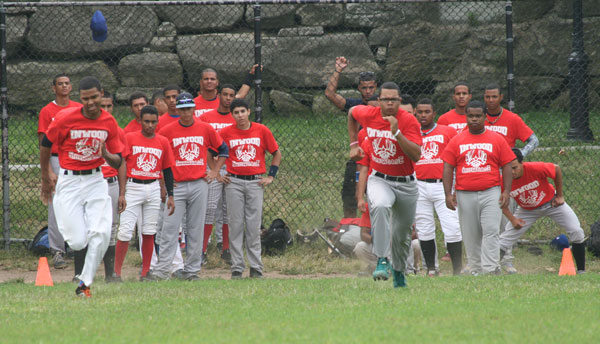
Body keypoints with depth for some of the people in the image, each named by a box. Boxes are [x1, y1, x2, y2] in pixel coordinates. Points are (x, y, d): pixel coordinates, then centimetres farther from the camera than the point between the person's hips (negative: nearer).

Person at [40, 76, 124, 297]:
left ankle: (85, 283, -3)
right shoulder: (66, 118, -12)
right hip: (69, 183, -2)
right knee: (78, 242, -9)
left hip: (96, 181, 2)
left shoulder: (109, 123, -2)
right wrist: (45, 177, 14)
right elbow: (46, 144, 5)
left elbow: (118, 162, 6)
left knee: (101, 234, -16)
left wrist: (107, 155, -18)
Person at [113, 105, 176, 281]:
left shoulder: (163, 142, 8)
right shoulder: (129, 138, -1)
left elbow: (167, 170, 13)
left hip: (153, 189, 3)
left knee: (149, 232, 5)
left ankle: (145, 273, 11)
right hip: (133, 187, -3)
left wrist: (170, 196, 8)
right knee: (125, 231, -9)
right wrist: (122, 193, -10)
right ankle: (116, 272, -6)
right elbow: (122, 165, -3)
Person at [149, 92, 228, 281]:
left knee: (196, 230, 4)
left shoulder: (205, 129, 5)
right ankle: (161, 270, -10)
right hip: (176, 186, -2)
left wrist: (214, 171, 8)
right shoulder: (167, 131, 0)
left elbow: (223, 150, 18)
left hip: (199, 185, 2)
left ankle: (191, 270, 10)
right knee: (170, 228, -8)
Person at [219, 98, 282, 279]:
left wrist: (271, 176, 5)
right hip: (234, 182, 0)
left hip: (255, 182, 0)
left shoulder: (262, 130, 2)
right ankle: (237, 268, 3)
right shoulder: (226, 132, 1)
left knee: (254, 226, 0)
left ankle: (256, 268, 4)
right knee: (236, 225, -1)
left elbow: (277, 153, 12)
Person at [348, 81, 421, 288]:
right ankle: (382, 261, -35)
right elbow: (352, 112, 18)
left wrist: (396, 132, -34)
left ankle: (399, 271, 39)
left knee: (403, 232, 13)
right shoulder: (368, 115, -7)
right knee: (380, 206, -35)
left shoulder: (409, 121, -16)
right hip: (380, 180, 0)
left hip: (406, 184, 0)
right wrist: (353, 144, 15)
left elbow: (416, 156, -26)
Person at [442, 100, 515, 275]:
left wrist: (506, 191, -2)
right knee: (470, 236, 4)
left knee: (491, 231, -13)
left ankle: (490, 270, -17)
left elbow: (506, 166, 8)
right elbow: (448, 168, 8)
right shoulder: (457, 141, 9)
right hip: (465, 195, 2)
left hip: (491, 194, -1)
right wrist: (448, 194, -1)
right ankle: (475, 271, 12)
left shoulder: (497, 139, 8)